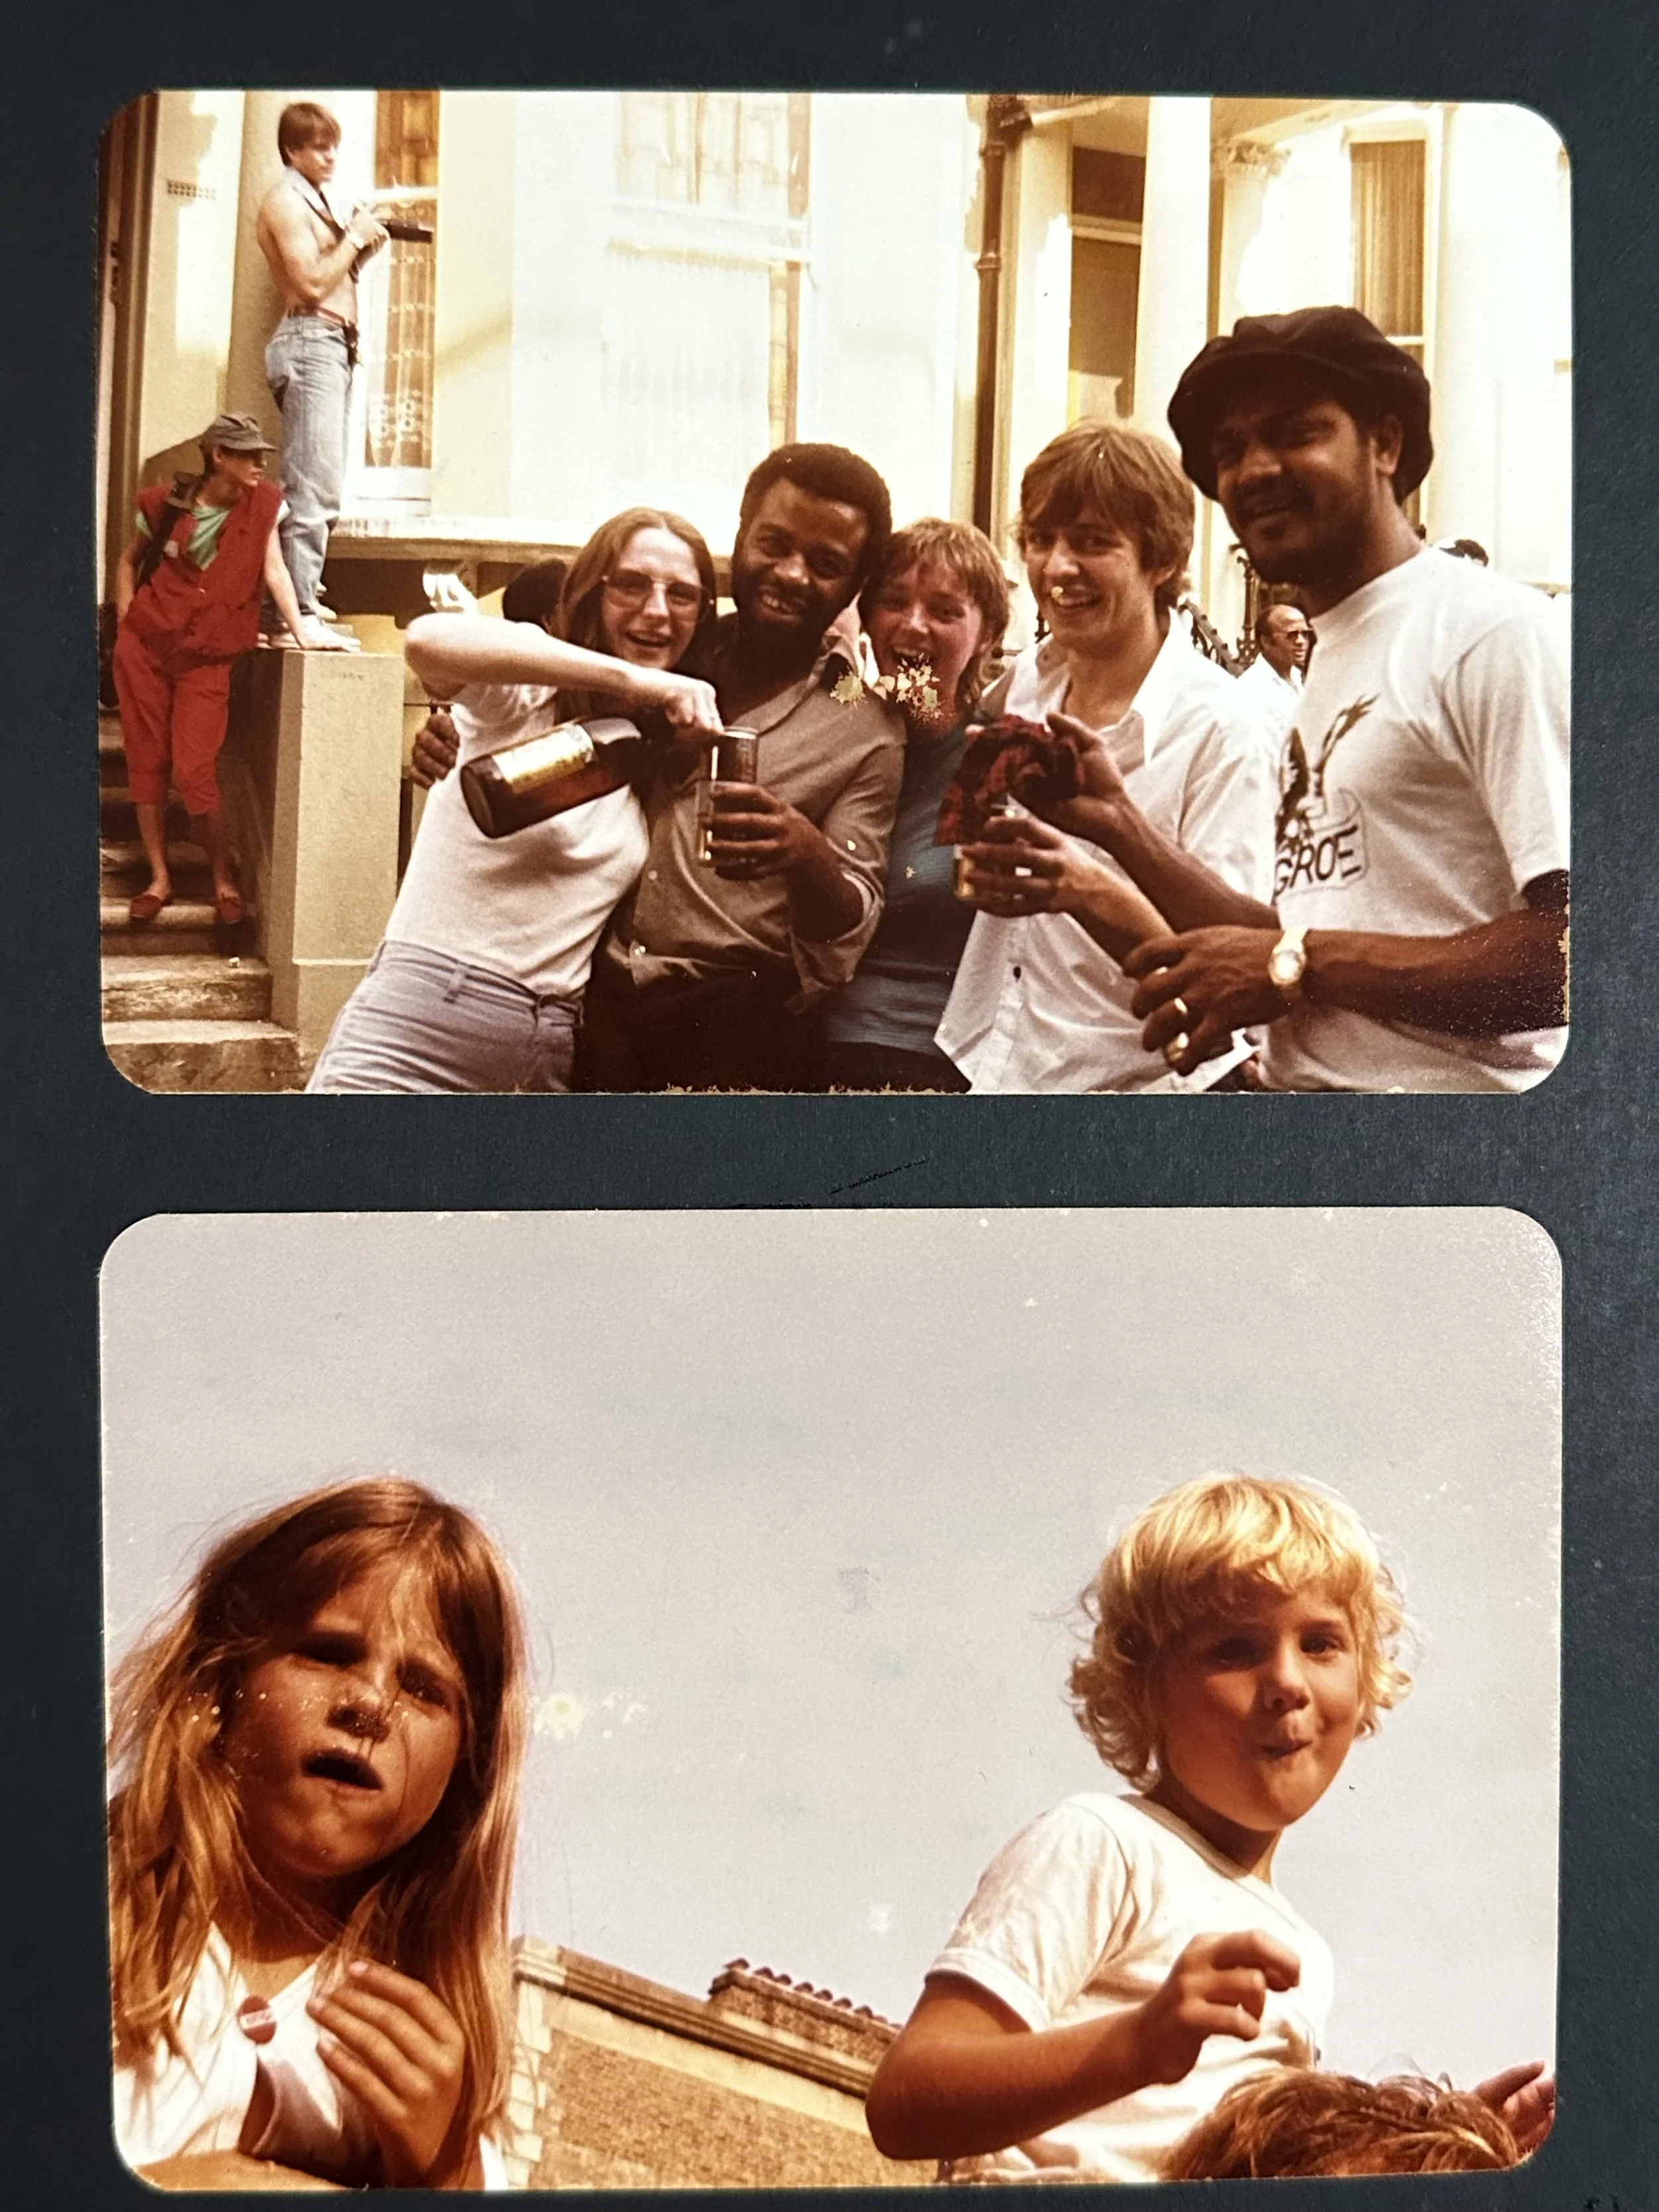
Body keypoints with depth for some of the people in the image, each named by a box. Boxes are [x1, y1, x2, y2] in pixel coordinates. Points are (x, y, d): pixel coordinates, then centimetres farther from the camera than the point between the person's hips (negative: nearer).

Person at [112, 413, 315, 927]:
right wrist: (126, 618, 3)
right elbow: (129, 561, 12)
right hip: (144, 648, 1)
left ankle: (224, 880, 6)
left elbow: (273, 568, -8)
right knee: (146, 763, 4)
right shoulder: (165, 504, -2)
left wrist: (301, 632, -17)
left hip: (207, 658, -1)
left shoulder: (263, 504, -3)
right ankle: (159, 878, 15)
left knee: (195, 772, -9)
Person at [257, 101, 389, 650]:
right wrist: (354, 239, -5)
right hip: (309, 342, -10)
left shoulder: (316, 200, 25)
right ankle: (300, 615, -20)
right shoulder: (287, 200, -4)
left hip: (335, 345, 10)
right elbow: (310, 282, -15)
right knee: (314, 489, -16)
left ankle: (301, 604, 5)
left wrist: (362, 247, 9)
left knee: (321, 490, 5)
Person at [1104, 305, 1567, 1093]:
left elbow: (1570, 947, -19)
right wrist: (1119, 822, 6)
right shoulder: (1333, 657, 17)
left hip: (1454, 1084, -6)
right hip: (1310, 1083, 7)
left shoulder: (1490, 630, -9)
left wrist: (1300, 965, -15)